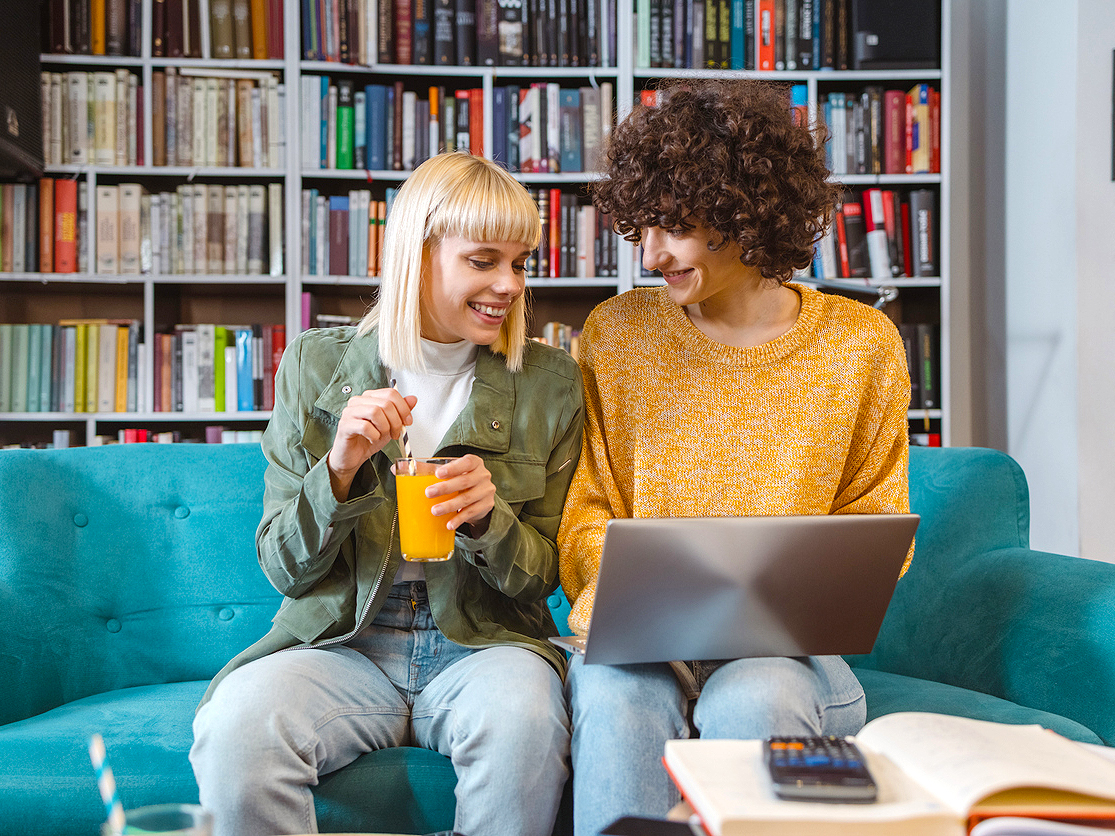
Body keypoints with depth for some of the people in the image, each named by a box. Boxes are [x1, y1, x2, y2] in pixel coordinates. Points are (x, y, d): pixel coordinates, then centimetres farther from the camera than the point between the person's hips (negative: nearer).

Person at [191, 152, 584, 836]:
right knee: (235, 728, -31)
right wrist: (339, 470, -17)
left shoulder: (550, 384, 4)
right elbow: (283, 569, 2)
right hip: (342, 645, 0)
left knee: (525, 721, -33)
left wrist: (488, 518, -16)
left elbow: (542, 577, 6)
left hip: (483, 644, 1)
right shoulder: (316, 365, 2)